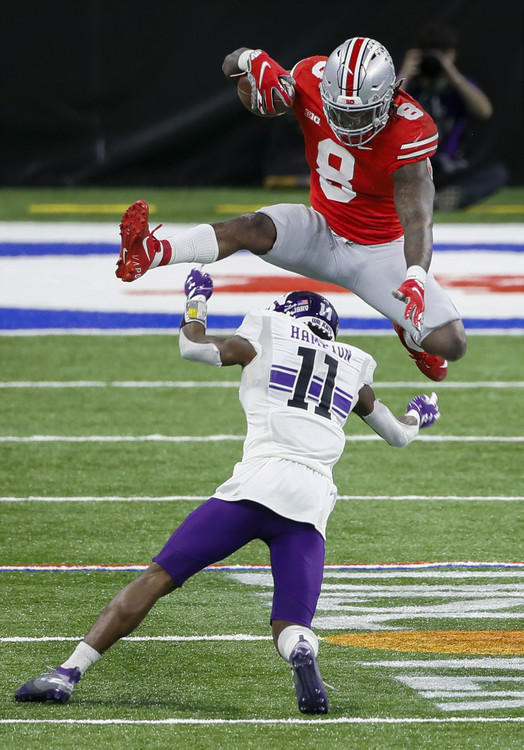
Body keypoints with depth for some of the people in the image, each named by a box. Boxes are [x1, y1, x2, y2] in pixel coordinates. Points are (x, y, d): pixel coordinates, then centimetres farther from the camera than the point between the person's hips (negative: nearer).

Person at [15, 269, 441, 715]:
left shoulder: (267, 338, 17)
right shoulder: (352, 367, 27)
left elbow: (193, 346, 24)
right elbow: (398, 434, 39)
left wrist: (196, 300, 42)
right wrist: (418, 415, 62)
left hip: (259, 481, -2)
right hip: (312, 506, 2)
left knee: (158, 578, 1)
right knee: (291, 626, 4)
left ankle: (68, 673, -6)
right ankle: (303, 654, -34)